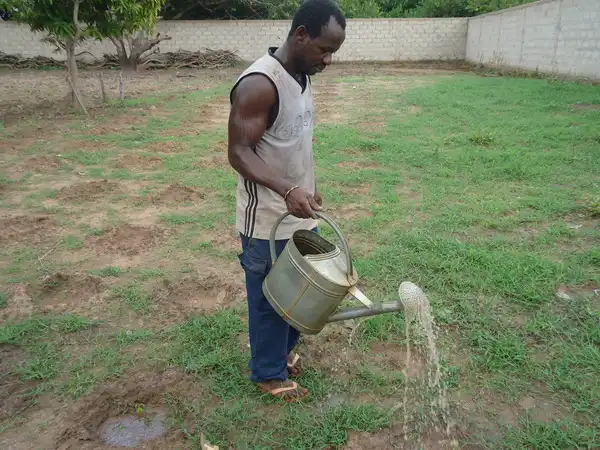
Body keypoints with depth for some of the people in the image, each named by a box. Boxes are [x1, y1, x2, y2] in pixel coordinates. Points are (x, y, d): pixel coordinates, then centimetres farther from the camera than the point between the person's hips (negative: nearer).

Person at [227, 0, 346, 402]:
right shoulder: (259, 84, -22)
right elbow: (239, 152, -22)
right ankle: (270, 373, 31)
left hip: (300, 215, 9)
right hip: (267, 221, -9)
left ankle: (282, 350, 45)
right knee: (270, 299, 9)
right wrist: (286, 191, -34)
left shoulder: (302, 76, 6)